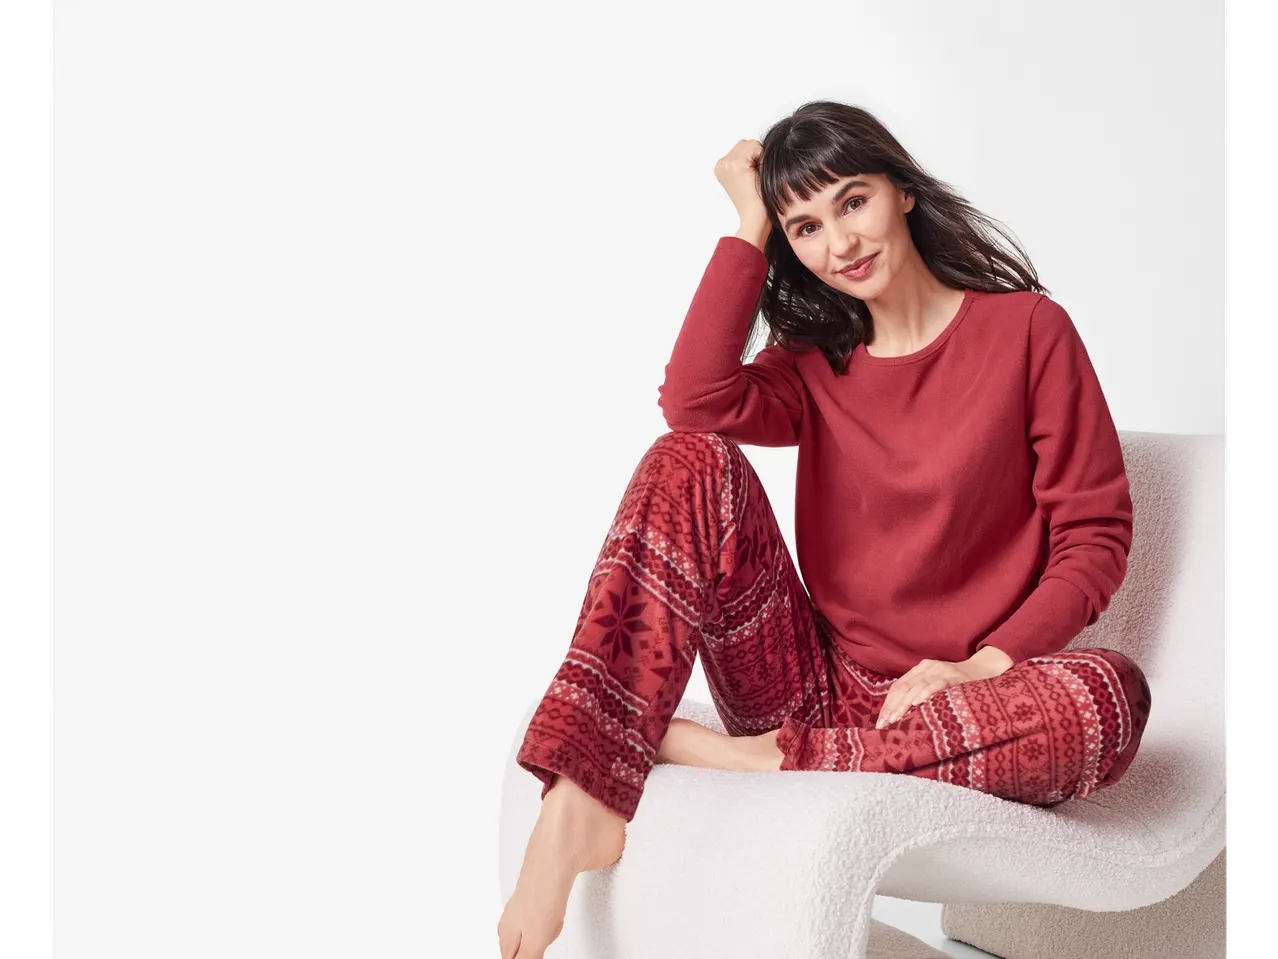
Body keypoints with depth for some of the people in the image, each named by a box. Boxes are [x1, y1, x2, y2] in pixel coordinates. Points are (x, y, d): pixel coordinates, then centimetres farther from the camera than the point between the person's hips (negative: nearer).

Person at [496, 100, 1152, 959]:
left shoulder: (1026, 329, 1)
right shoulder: (817, 362, 12)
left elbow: (1095, 533, -2)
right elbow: (696, 401, -11)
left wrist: (988, 666, -16)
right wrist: (750, 229, -4)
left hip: (944, 704, -2)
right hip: (818, 686, 3)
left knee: (1114, 694, -35)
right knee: (692, 460, -19)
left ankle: (759, 761, -27)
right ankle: (583, 805, -32)